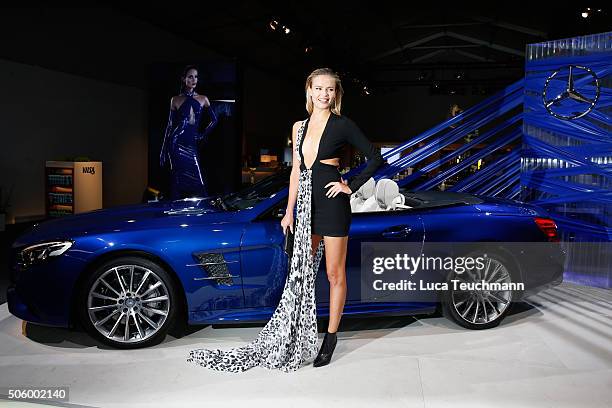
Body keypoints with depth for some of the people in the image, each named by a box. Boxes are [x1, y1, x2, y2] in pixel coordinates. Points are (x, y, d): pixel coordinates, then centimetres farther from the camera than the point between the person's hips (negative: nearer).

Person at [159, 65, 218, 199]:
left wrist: (202, 135, 7)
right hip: (177, 144, -1)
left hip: (191, 145, 1)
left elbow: (214, 120, 17)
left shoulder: (203, 99, 10)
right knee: (178, 179, -4)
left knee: (198, 183, -6)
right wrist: (163, 152, 6)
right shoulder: (175, 100, 7)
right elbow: (170, 126, 8)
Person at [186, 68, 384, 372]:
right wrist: (289, 210, 12)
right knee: (301, 272, 9)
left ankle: (330, 337, 17)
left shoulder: (342, 125, -3)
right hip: (305, 204, 6)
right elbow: (296, 170, 14)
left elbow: (375, 158, -2)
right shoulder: (299, 127, 12)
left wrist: (351, 187, -7)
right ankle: (297, 336, 21)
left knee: (334, 274, 4)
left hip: (332, 204, -5)